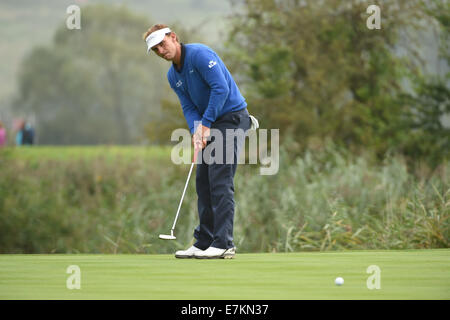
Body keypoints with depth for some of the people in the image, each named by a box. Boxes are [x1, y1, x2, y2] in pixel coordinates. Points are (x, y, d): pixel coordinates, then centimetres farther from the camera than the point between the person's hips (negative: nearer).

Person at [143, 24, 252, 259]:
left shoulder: (199, 54, -16)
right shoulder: (173, 76, 11)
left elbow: (221, 88, -22)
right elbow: (189, 107, 7)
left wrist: (206, 123, -18)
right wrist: (196, 131, -12)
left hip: (231, 116, -9)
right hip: (210, 124, 9)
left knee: (220, 180, -14)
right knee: (203, 181, 8)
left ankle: (224, 244, -16)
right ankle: (204, 242, 13)